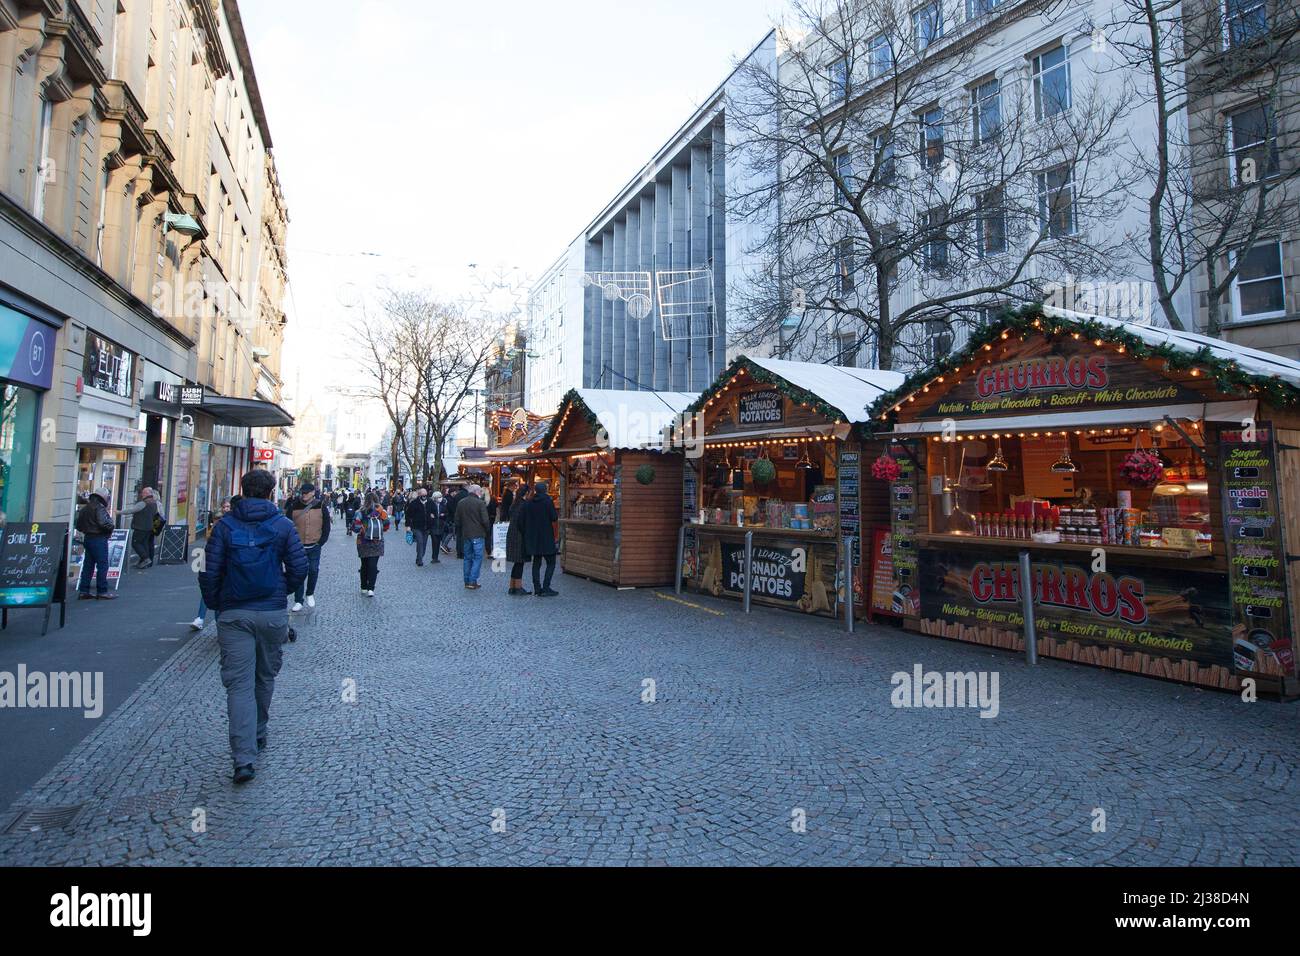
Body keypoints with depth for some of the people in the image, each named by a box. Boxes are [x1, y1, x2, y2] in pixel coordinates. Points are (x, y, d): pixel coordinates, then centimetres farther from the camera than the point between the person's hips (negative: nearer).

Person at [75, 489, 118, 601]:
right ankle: (103, 592, -2)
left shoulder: (84, 508, 14)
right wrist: (111, 521, -6)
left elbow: (78, 525, 16)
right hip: (99, 539, -9)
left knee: (88, 565, 13)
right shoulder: (99, 508, -14)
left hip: (88, 538, 9)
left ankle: (83, 591, 16)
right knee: (102, 565, -4)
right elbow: (103, 523, -24)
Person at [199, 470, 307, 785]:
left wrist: (215, 604, 11)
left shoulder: (225, 525, -2)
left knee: (239, 683, -1)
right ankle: (258, 735, 35)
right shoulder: (283, 525, -2)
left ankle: (244, 756, -9)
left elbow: (209, 572, -4)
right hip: (273, 613, 1)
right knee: (265, 677, 18)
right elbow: (299, 569, -5)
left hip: (234, 614, -1)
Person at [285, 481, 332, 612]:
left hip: (314, 546, 0)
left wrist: (321, 542, -2)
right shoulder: (294, 506, -3)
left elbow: (326, 527, 2)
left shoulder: (321, 507, -3)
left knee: (313, 571, 4)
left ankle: (310, 594, 28)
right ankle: (298, 601, 10)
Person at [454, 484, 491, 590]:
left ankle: (467, 581, 15)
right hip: (478, 535, -6)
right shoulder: (480, 503, -11)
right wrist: (488, 532, 3)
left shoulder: (461, 503, 7)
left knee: (467, 558, 13)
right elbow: (485, 521, -13)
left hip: (465, 535, 6)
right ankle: (473, 581, -6)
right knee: (477, 558, 0)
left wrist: (459, 535, 20)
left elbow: (457, 521, 12)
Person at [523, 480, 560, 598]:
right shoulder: (548, 501, -11)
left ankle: (537, 588, 13)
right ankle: (545, 588, -4)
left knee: (536, 563, 12)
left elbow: (525, 520, 6)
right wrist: (557, 514, 8)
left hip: (533, 538, 5)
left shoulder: (530, 503, 4)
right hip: (546, 537, -5)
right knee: (551, 563, 3)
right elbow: (554, 518, -13)